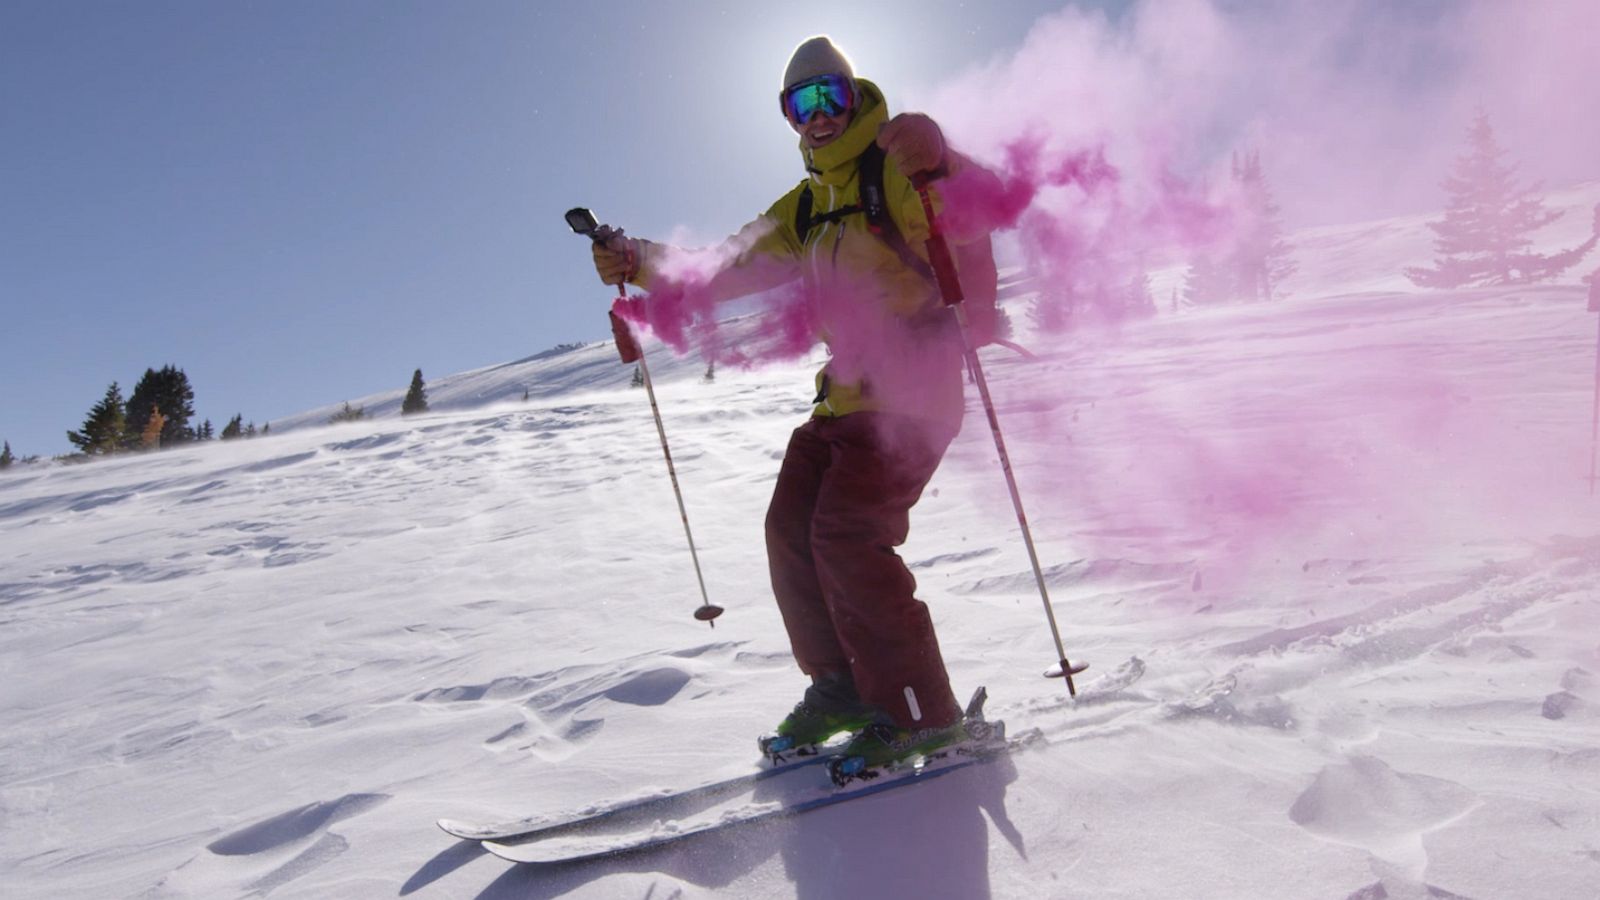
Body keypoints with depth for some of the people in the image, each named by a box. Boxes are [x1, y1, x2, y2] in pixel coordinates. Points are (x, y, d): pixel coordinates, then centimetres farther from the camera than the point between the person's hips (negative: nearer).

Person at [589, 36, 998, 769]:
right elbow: (724, 269, 19)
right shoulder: (802, 211, 19)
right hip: (846, 395, 8)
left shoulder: (897, 172, -3)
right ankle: (841, 685, 16)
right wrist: (639, 264, 6)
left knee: (846, 533, -18)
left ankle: (921, 712, -6)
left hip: (911, 389, -8)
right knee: (792, 528, 1)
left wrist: (935, 160, -38)